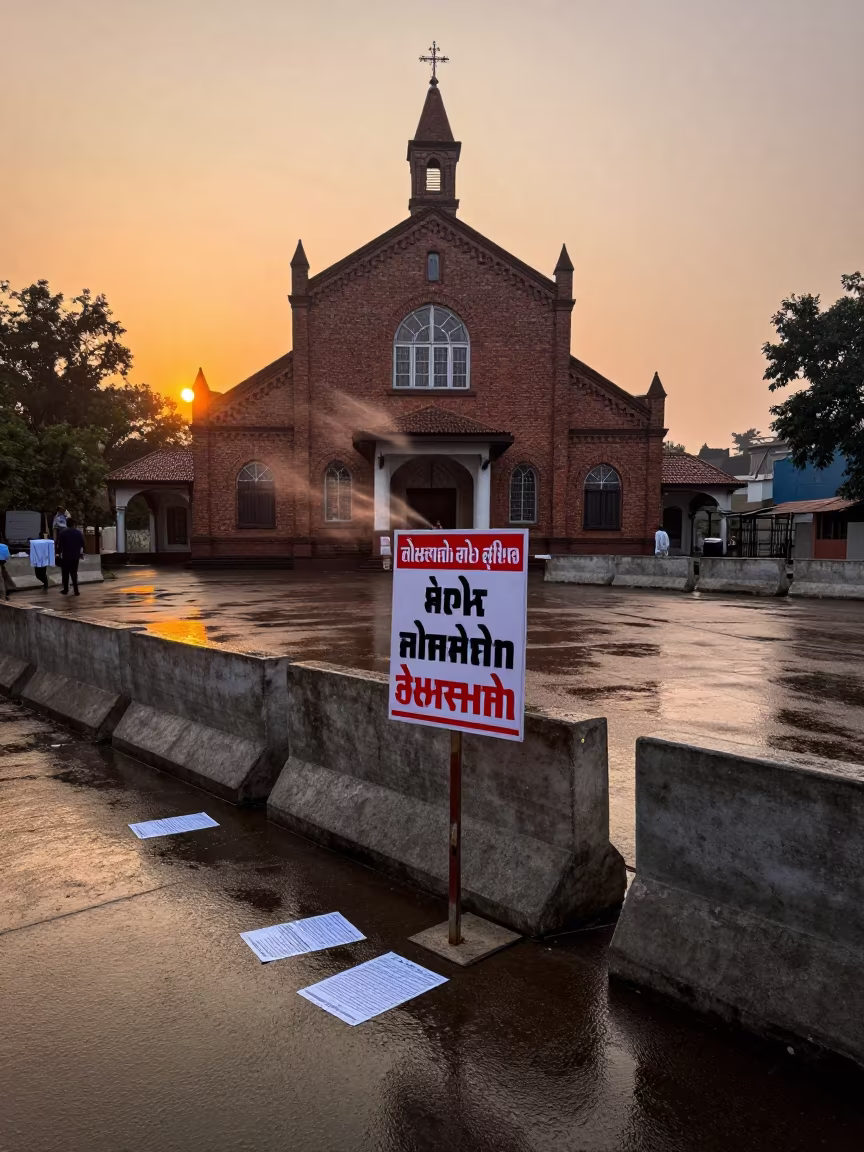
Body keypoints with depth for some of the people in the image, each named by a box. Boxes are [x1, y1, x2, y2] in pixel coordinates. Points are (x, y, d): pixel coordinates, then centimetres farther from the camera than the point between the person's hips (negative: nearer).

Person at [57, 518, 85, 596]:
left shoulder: (63, 533, -8)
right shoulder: (78, 533, 0)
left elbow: (60, 544, -7)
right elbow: (82, 544, 3)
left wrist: (60, 553, 7)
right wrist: (81, 553, 16)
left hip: (65, 556, -2)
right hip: (75, 556, 2)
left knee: (65, 574, 9)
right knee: (74, 573, 7)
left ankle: (65, 590, 13)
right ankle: (76, 591, 2)